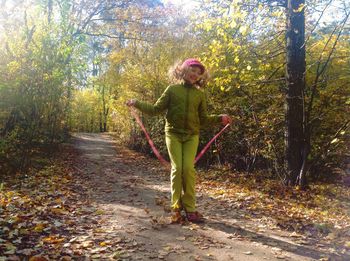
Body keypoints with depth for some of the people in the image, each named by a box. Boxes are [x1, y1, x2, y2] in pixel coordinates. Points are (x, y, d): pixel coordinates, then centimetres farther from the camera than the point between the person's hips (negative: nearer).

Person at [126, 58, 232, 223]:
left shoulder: (200, 94, 10)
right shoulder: (172, 89, 4)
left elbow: (203, 119, 14)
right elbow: (156, 109, 5)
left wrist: (219, 119, 3)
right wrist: (137, 104, -4)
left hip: (191, 136, 1)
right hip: (173, 134, -1)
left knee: (189, 168, -9)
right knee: (177, 168, -7)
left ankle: (190, 208, 2)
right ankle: (176, 207, 5)